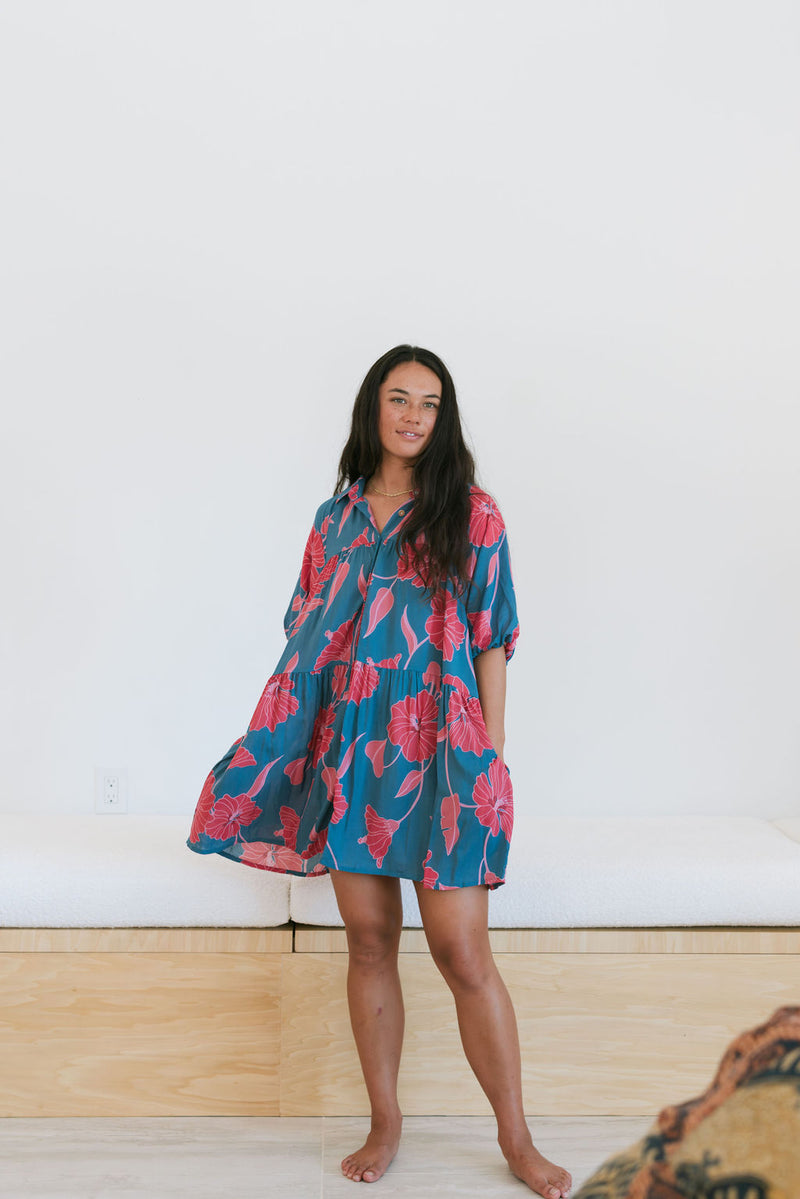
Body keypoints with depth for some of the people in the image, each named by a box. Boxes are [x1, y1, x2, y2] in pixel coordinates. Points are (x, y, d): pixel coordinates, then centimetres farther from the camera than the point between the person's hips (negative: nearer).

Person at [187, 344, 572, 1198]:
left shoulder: (471, 514, 2)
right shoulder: (337, 517, 12)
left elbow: (491, 643, 0)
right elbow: (311, 639, 14)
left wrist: (492, 762, -5)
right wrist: (279, 749, 11)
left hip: (440, 752, -3)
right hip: (351, 750, 4)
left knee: (461, 951, -4)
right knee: (369, 941, 8)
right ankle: (384, 1126, 23)